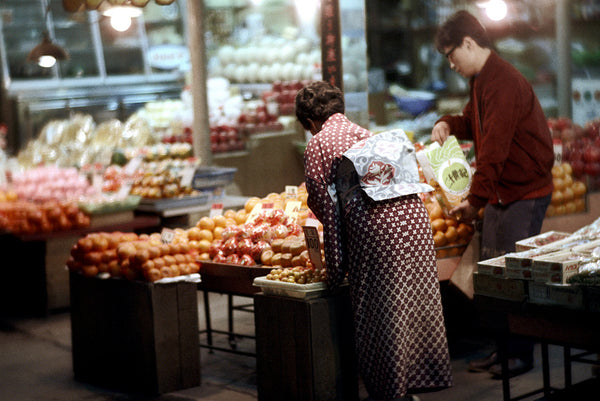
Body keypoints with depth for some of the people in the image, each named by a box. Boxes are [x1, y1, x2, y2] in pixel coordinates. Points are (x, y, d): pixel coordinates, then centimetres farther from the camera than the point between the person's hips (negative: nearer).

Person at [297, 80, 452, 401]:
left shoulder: (316, 146, 8)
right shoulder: (365, 132, 26)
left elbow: (327, 208, 4)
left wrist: (335, 271, 8)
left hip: (373, 224, -6)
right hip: (413, 215, 6)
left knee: (380, 316, 4)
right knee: (416, 305, 12)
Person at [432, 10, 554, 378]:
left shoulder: (502, 83, -21)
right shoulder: (482, 80, 12)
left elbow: (494, 148, -24)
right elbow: (475, 121, 28)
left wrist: (476, 199, -21)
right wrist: (449, 124, 6)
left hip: (524, 192, -10)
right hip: (500, 192, 10)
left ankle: (522, 354, 5)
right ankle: (504, 347, 22)